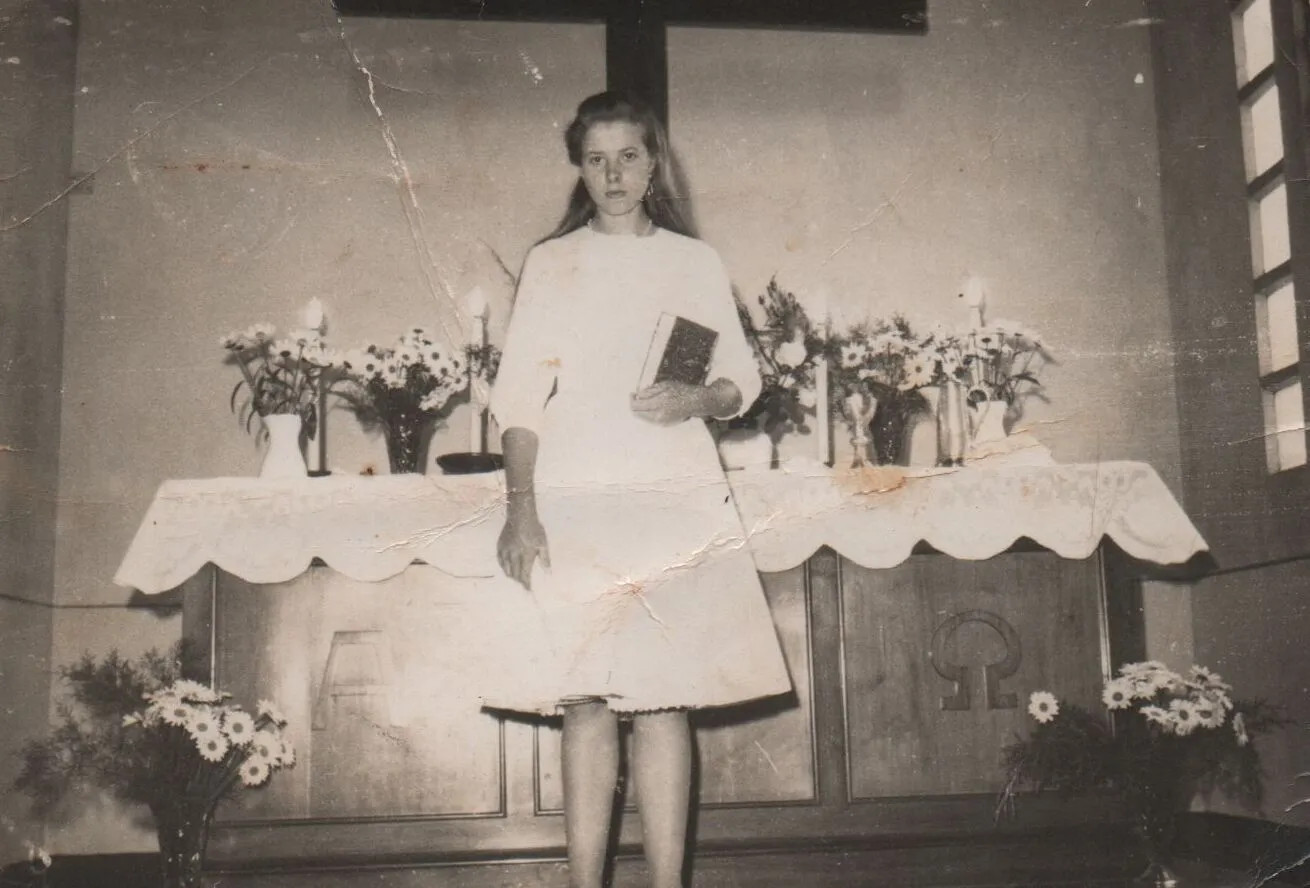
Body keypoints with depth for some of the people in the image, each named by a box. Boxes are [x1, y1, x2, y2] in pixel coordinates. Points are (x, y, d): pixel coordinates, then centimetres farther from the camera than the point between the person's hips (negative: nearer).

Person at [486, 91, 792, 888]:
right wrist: (521, 508, -6)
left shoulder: (696, 262, 14)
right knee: (586, 701, -5)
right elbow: (520, 396, 5)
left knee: (665, 700, -4)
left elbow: (743, 379, 15)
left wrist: (698, 400, -8)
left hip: (680, 499, 1)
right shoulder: (551, 263, 10)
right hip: (576, 501, 0)